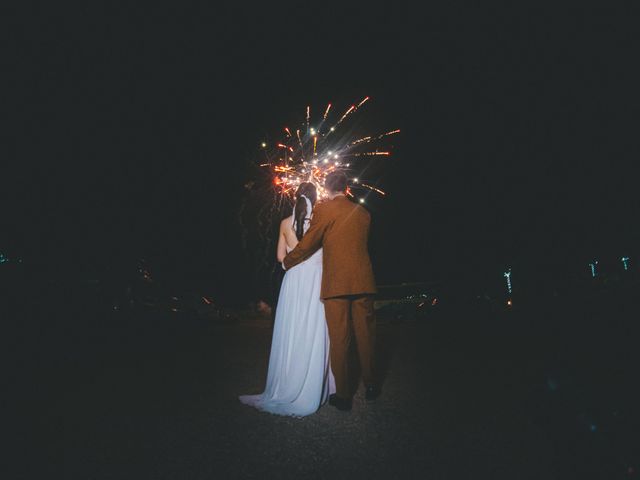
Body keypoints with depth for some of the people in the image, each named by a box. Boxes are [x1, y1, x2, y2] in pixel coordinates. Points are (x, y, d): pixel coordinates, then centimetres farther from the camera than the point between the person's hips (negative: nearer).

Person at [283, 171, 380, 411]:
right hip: (363, 282, 4)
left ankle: (343, 395, 13)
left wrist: (287, 262, 15)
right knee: (365, 334, 15)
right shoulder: (362, 212, 11)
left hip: (335, 283, -4)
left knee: (339, 339, 4)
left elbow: (308, 244, -2)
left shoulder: (324, 210, -5)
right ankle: (370, 386, 28)